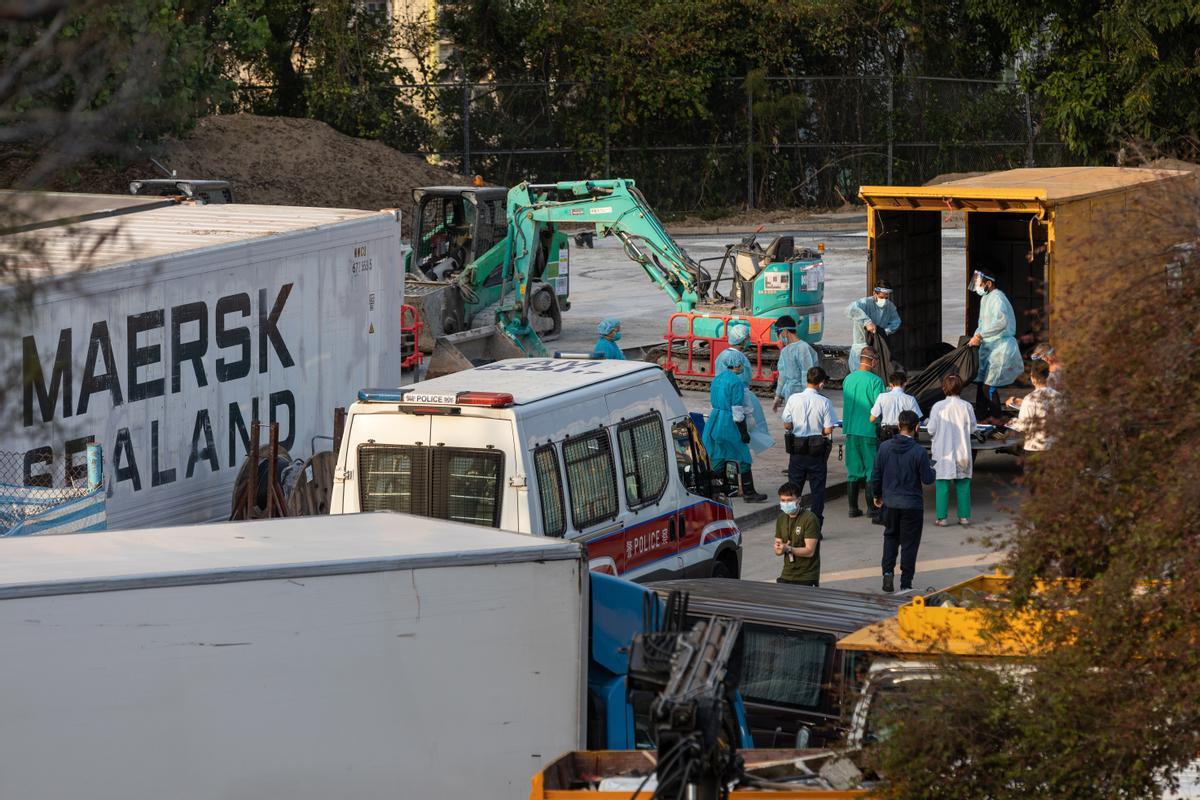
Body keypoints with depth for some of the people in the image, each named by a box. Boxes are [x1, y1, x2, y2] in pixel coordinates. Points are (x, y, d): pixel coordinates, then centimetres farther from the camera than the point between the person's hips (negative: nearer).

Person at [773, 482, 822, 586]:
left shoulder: (810, 519, -12)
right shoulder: (781, 519, 9)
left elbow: (809, 551, -16)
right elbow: (777, 551, 11)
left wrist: (789, 549, -28)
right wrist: (779, 549, -12)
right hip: (787, 575, 6)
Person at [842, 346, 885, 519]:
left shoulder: (848, 379, 5)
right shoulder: (875, 381, -13)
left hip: (851, 430, 5)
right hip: (870, 431, -5)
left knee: (853, 470, 11)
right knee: (872, 468, 4)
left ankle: (853, 507, 12)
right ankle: (871, 507, 6)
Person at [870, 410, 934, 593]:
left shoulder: (884, 447, -5)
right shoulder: (919, 451, -16)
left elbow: (875, 475, 3)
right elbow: (927, 479, -11)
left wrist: (877, 495, 19)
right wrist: (932, 471, 12)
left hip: (891, 502, 3)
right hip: (912, 504, -3)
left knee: (890, 537, 21)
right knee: (909, 543, 6)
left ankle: (888, 572, 3)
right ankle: (906, 583, 8)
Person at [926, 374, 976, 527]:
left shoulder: (938, 406, -11)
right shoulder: (967, 407, -6)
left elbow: (931, 429, -8)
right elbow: (972, 428, 2)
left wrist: (927, 424, 14)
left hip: (943, 451, -2)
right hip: (962, 451, 2)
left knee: (942, 484, 3)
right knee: (963, 484, 11)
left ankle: (942, 518, 2)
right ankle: (964, 516, 13)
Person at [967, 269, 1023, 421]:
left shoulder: (997, 298, -15)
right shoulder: (985, 299, 17)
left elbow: (1001, 323, -30)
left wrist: (980, 335, -28)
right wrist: (976, 337, 7)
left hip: (1001, 347, -10)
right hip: (988, 347, 10)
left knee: (989, 386, -12)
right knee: (982, 384, 10)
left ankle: (995, 418, -3)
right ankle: (981, 416, 16)